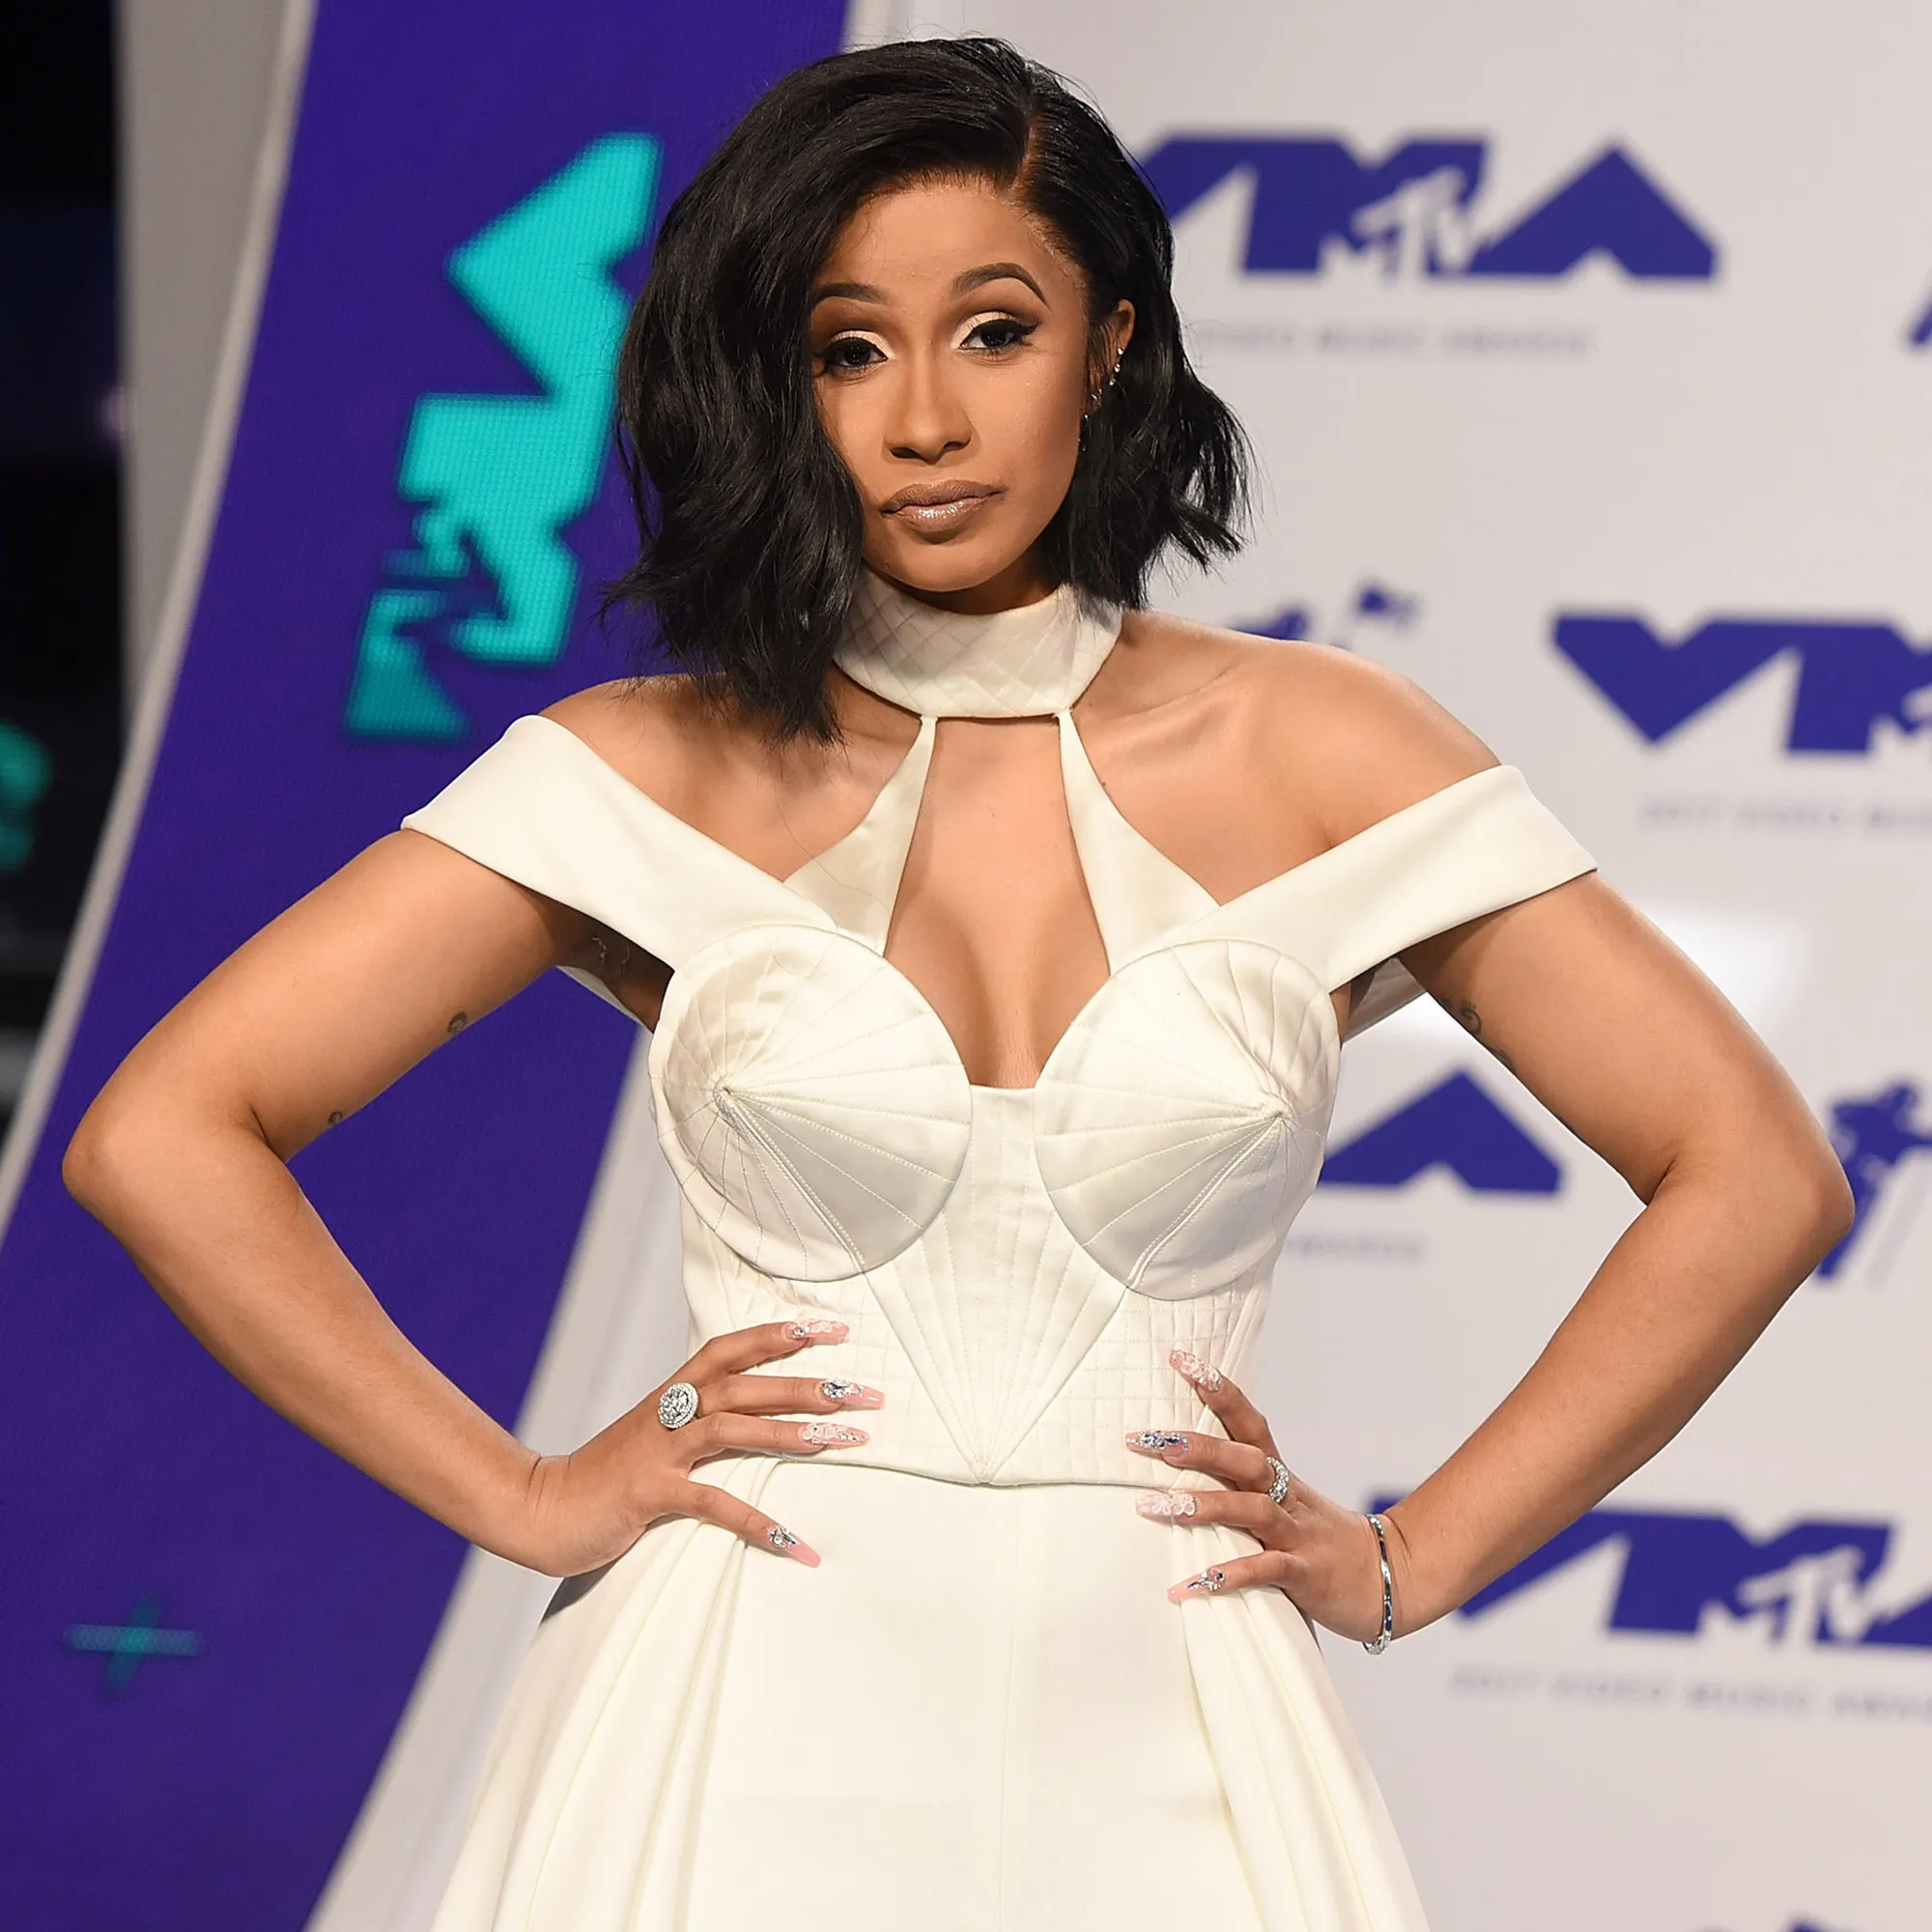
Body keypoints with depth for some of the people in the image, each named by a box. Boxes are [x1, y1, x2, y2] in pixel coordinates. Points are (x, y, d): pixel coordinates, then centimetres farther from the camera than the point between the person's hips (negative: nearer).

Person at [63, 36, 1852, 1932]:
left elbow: (1754, 1172, 5)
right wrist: (521, 1494, -3)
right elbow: (161, 1138, -2)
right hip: (745, 1753, -1)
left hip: (1146, 1761, 1)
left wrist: (1408, 1556, 2)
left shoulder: (1307, 757, 2)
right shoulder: (662, 776, 1)